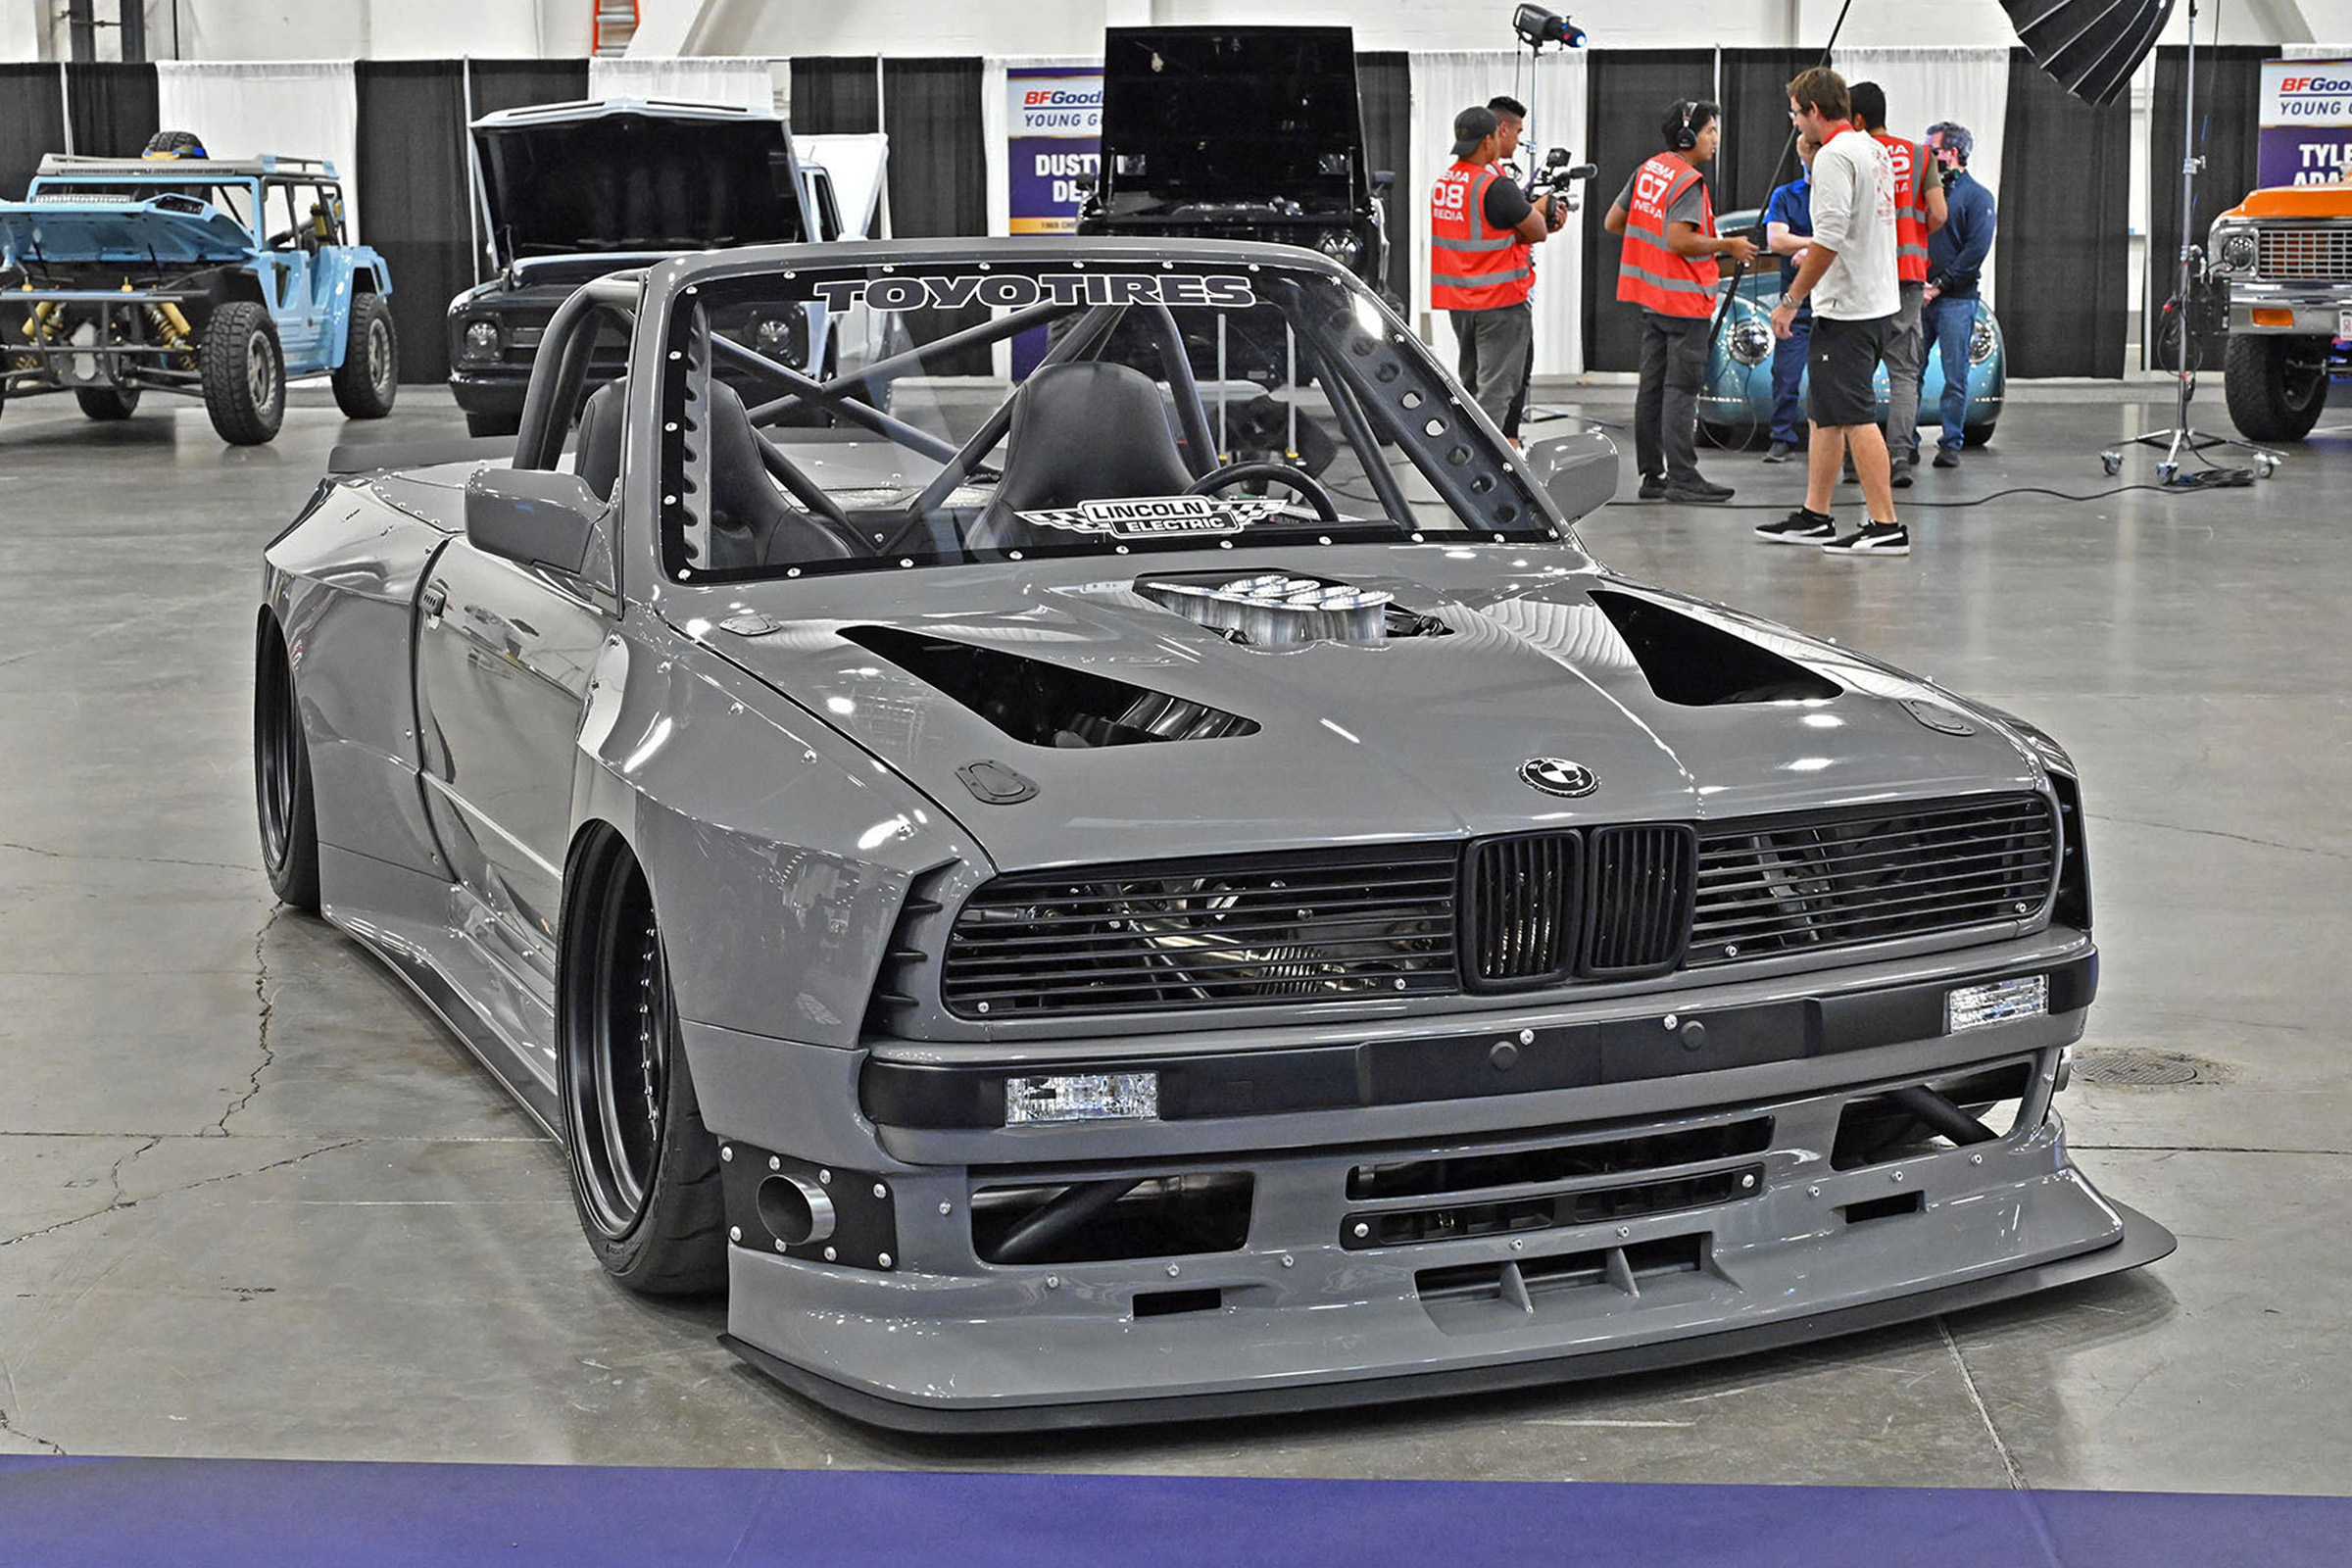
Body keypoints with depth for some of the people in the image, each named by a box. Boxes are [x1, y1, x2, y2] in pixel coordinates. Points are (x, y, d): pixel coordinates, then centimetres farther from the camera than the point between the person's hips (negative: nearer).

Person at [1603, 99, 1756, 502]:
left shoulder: (1648, 170, 10)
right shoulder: (1688, 181, -16)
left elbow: (1613, 222, 14)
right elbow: (1680, 241, -24)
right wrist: (1727, 245, -13)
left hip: (1650, 297, 9)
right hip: (1684, 298, -9)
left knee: (1653, 386, 10)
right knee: (1682, 389, -7)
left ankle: (1652, 474, 13)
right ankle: (1682, 477, -7)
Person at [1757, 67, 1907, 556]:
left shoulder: (1834, 157, -17)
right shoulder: (1874, 150, 14)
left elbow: (1829, 238, -23)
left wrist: (1791, 301, -18)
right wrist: (1813, 256, 30)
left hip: (1847, 309, -10)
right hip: (1878, 301, 10)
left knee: (1855, 417, -8)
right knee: (1825, 413, 16)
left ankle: (1886, 526, -8)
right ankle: (1815, 516, 21)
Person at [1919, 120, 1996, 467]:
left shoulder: (1978, 197, 0)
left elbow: (1976, 251, -9)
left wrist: (1939, 285, -13)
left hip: (1955, 300, -5)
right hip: (1919, 297, 5)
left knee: (1955, 377, -2)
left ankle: (1951, 444, 2)